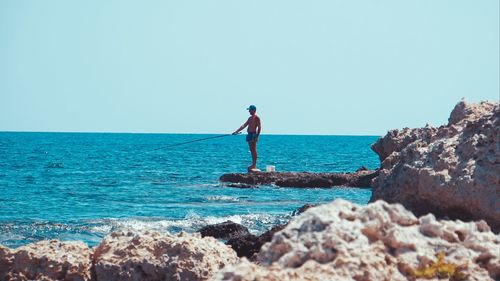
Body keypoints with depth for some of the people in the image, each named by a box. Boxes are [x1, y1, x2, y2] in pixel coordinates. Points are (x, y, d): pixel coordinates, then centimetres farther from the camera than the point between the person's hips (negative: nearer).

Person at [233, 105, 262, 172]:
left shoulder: (256, 117, -7)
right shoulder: (250, 118, 20)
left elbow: (259, 127, -13)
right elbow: (244, 125, 21)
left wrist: (257, 136, -20)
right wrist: (237, 131, 15)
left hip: (253, 134, -9)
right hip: (249, 135, 9)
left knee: (254, 150, -9)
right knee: (252, 150, 9)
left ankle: (254, 165, -10)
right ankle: (253, 164, 11)